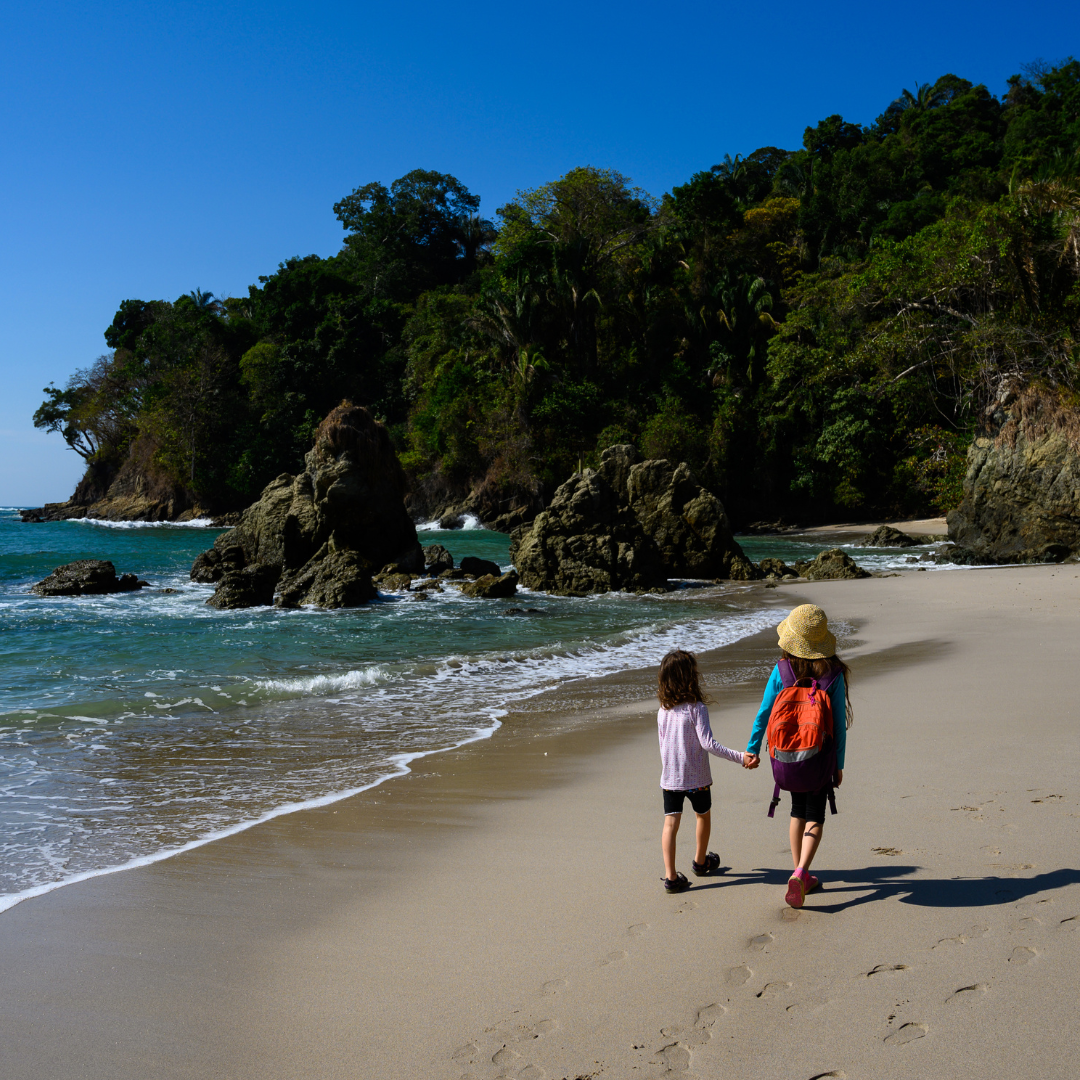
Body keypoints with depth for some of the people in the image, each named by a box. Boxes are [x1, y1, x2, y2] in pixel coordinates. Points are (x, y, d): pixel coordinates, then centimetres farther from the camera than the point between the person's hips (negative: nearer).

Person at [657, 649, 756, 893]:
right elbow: (707, 743, -21)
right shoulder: (696, 708, -16)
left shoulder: (662, 711, 0)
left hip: (669, 778, 3)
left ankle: (670, 875, -10)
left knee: (670, 823, 0)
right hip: (696, 777, -3)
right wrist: (740, 757, -22)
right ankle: (700, 861, 40)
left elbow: (663, 745, 8)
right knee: (704, 815, 21)